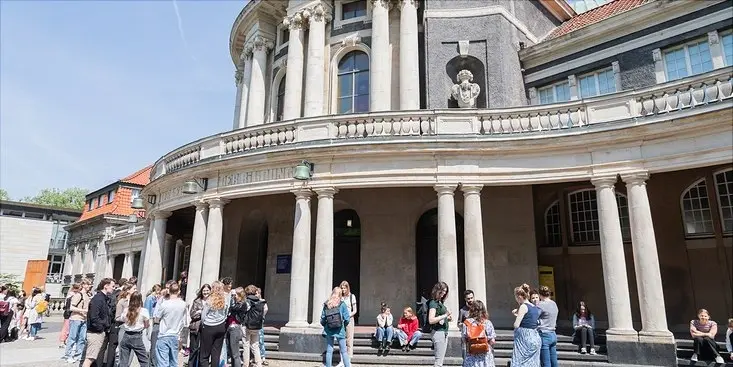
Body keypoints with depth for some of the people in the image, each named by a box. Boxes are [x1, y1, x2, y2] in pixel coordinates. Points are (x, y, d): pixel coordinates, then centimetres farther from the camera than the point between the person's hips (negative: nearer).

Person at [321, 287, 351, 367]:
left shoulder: (326, 305, -1)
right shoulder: (342, 304, -8)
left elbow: (322, 319, -1)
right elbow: (347, 319, -9)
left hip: (329, 330, 2)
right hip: (340, 330, -2)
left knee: (329, 351, 10)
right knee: (344, 351, 7)